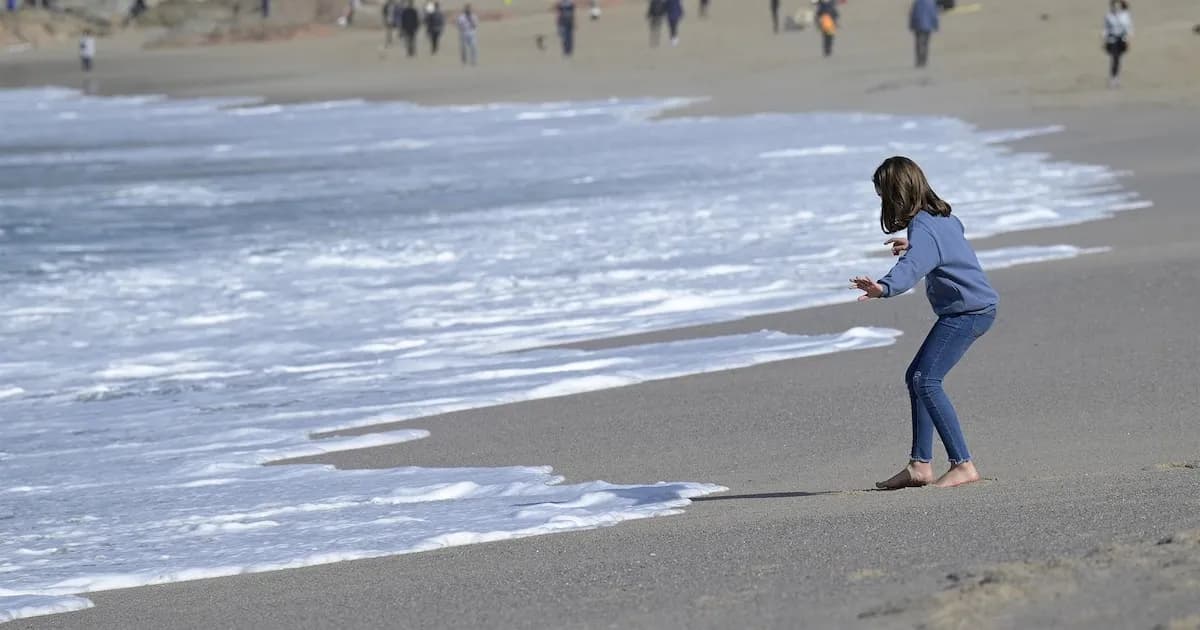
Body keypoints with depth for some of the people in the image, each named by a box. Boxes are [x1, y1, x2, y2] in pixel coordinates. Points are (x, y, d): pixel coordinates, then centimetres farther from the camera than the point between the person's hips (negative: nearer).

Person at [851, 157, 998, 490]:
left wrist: (884, 287, -61)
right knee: (917, 377, 13)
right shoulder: (940, 216, 10)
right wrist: (912, 245, 33)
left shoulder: (923, 231, -22)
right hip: (975, 308, 11)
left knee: (926, 380, -20)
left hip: (967, 310, -11)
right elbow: (956, 229, 34)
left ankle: (963, 465, -23)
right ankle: (919, 465, 12)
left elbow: (911, 266, -43)